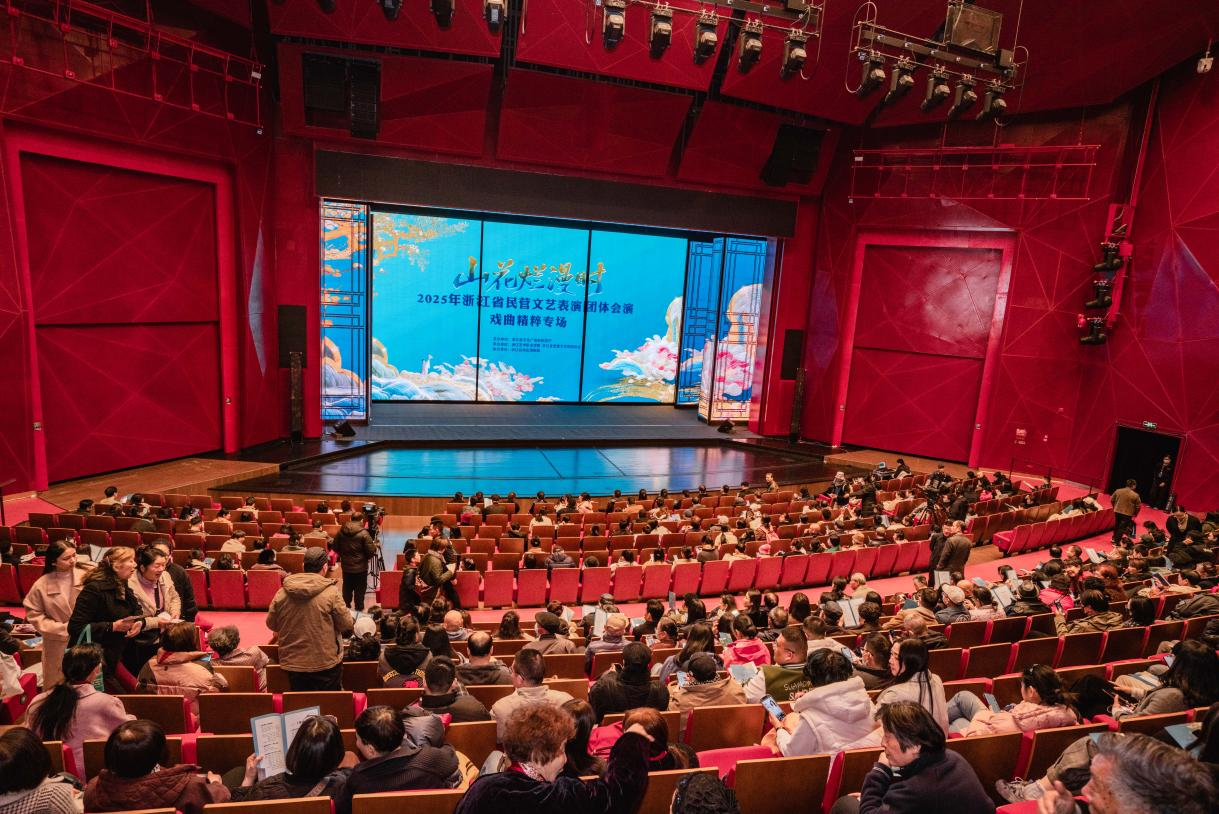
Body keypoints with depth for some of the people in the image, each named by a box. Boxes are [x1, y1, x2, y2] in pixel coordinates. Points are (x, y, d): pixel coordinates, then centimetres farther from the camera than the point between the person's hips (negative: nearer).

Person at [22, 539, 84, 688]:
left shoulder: (84, 577, -8)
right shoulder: (41, 585, -10)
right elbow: (34, 615, -3)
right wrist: (63, 629, -11)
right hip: (58, 643, -1)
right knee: (59, 684, 13)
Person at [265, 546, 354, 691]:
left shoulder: (282, 593, -7)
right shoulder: (331, 592, -17)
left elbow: (271, 624, 6)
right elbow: (347, 625, -12)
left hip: (292, 664, 4)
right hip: (326, 664, -3)